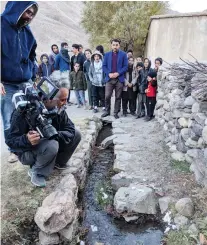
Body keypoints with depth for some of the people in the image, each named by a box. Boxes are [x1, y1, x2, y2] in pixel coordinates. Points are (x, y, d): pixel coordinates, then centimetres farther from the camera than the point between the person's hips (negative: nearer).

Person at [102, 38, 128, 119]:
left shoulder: (123, 54, 3)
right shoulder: (107, 54, 9)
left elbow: (125, 66, -1)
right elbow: (104, 66, 7)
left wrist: (118, 73, -13)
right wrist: (109, 74, -9)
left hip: (119, 79, -1)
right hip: (109, 78, 1)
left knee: (118, 97, 3)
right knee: (107, 96, -3)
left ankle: (116, 112, 14)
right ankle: (107, 111, 14)